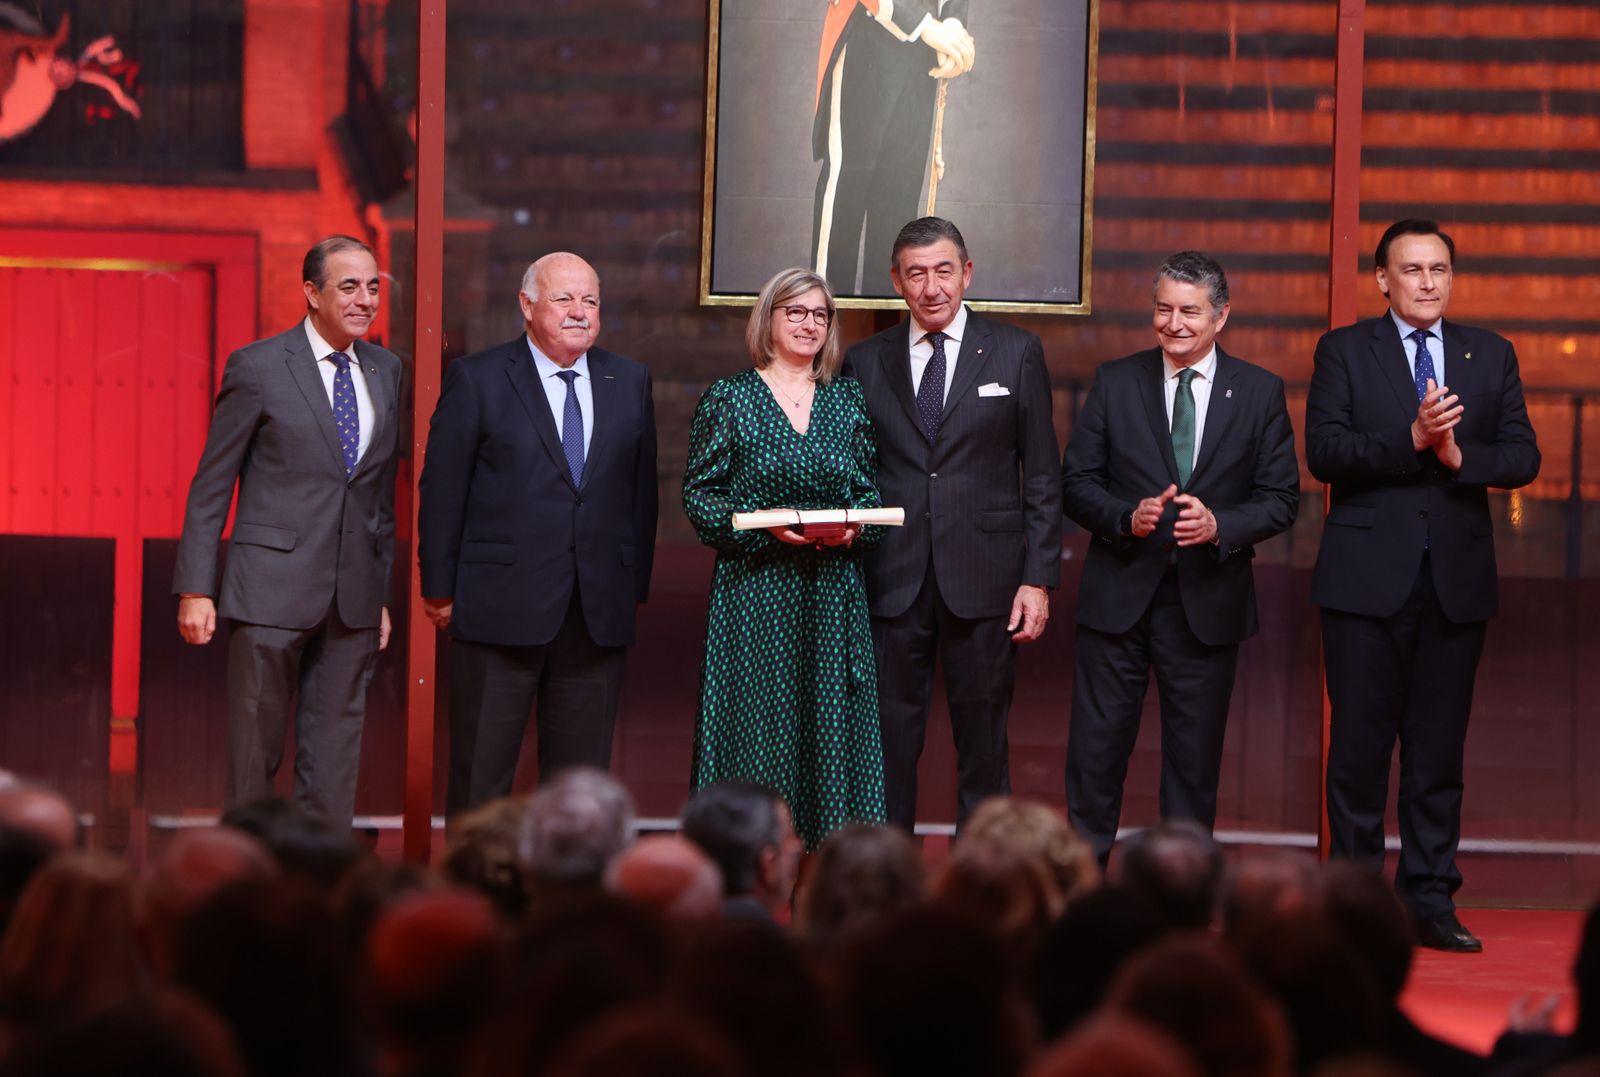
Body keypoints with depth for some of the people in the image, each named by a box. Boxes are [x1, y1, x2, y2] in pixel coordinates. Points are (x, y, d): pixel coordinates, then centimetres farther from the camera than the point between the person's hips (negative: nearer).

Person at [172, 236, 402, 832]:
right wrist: (196, 588, -7)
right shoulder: (257, 368, -4)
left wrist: (384, 592, 13)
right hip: (272, 591, -4)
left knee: (334, 760, 7)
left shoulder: (386, 371, 10)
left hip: (354, 598, 5)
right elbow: (211, 486, -2)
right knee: (253, 754, 2)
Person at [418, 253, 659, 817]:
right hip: (498, 609, -3)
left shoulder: (630, 382, 10)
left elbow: (641, 490, 12)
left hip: (599, 615, 3)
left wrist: (636, 586, 8)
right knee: (481, 773, 3)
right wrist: (440, 590, -4)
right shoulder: (477, 379, -2)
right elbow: (441, 492, -2)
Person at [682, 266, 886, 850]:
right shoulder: (728, 398, 1)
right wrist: (762, 523, -16)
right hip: (754, 591, -3)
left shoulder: (847, 399, 12)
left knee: (832, 724, 1)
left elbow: (869, 490, 13)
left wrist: (855, 524, -8)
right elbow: (699, 495, -2)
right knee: (756, 724, -5)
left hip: (832, 597, 3)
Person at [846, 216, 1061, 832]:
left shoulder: (1016, 354, 5)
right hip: (891, 583, 1)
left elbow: (1042, 477, 4)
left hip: (983, 579, -1)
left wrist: (1038, 579, -3)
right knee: (890, 738, 2)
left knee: (984, 740, 4)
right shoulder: (865, 362, 9)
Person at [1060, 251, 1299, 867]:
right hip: (1119, 594, 0)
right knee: (1096, 752, 1)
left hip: (1207, 601, 0)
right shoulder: (1115, 383, 3)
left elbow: (1281, 498, 0)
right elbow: (1076, 484, 2)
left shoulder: (1260, 393, 2)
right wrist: (1128, 516, -17)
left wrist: (1220, 525, -18)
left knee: (1194, 757, 7)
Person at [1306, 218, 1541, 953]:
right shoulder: (1344, 351, 3)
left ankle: (1430, 903, 10)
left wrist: (1461, 456, -14)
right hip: (1369, 577, -2)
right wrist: (1411, 439, -20)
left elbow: (1523, 456, 5)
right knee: (1359, 747, 0)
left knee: (1438, 752, 5)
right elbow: (1324, 453, -9)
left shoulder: (1491, 355, 12)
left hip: (1456, 578, 2)